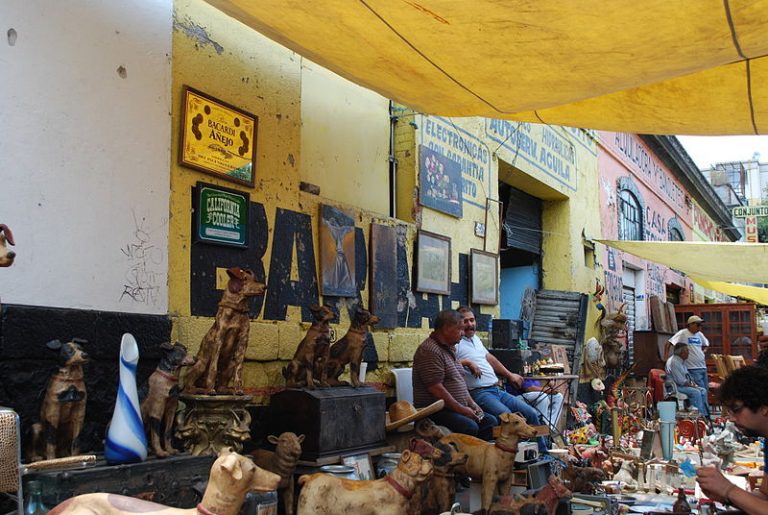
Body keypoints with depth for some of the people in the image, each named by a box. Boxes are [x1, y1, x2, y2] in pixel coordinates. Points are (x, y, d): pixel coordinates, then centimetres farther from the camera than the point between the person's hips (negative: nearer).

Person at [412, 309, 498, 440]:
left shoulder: (449, 349, 18)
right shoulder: (429, 351, -15)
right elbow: (436, 389, -21)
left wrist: (471, 403, 10)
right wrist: (461, 409, -16)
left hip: (459, 408, 10)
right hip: (435, 410, -10)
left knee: (491, 421, -4)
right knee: (470, 427, -30)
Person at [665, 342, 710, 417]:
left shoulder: (682, 361, 15)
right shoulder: (674, 362, -19)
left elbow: (688, 376, 22)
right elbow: (680, 381, -24)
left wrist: (694, 384, 5)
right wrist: (691, 385, -14)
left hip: (685, 385, 11)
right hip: (676, 387, -11)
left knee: (703, 391, -1)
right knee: (696, 392, -25)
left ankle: (706, 415, -2)